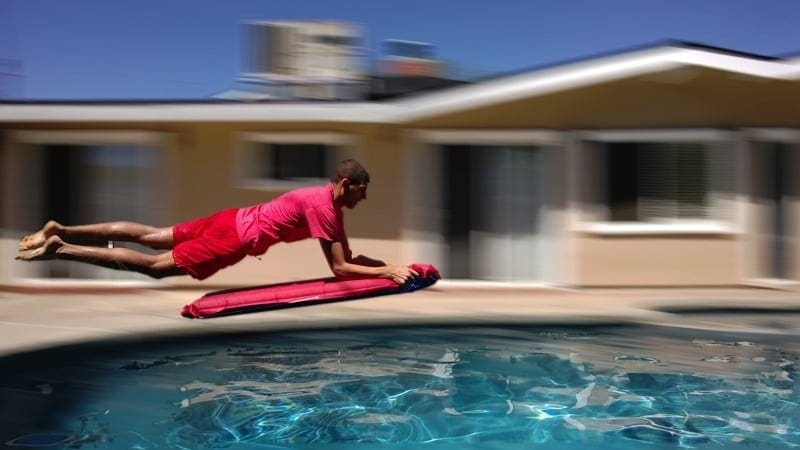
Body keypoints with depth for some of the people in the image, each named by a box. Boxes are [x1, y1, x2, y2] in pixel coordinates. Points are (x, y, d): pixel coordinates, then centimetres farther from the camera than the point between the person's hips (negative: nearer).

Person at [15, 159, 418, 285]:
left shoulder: (329, 202, 10)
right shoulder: (322, 207, -18)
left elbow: (349, 255, 16)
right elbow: (340, 269, -19)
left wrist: (388, 264, 8)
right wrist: (387, 273, -16)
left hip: (233, 220, 8)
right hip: (237, 238, -8)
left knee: (151, 237, 13)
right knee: (155, 265, -5)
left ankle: (61, 230, 17)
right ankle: (60, 249, -5)